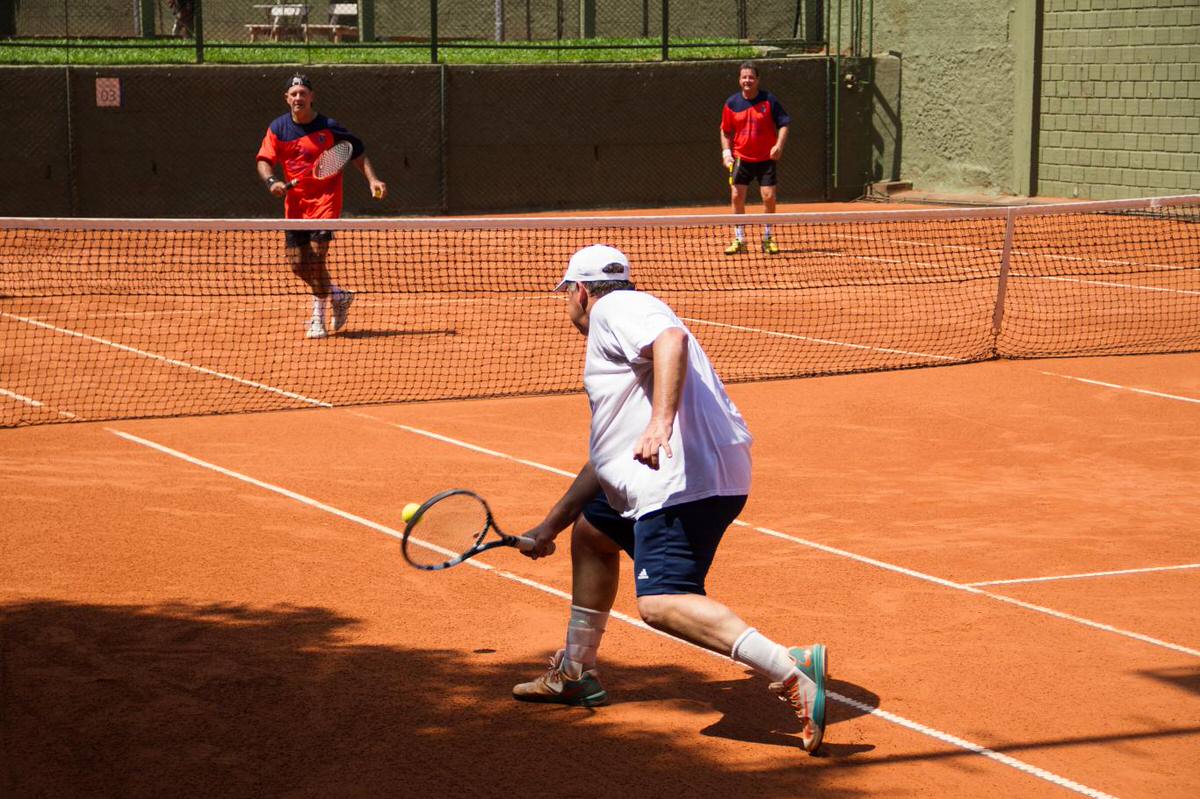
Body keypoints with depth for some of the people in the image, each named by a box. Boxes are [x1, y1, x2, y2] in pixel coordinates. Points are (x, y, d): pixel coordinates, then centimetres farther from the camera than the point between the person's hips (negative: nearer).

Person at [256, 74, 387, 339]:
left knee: (316, 260, -15)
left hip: (325, 201, -4)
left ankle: (318, 318, 2)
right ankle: (338, 295, 30)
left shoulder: (329, 127, -7)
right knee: (297, 264, 4)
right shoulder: (278, 128, 1)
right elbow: (264, 160, -3)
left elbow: (357, 153, 2)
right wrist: (272, 181, -23)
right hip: (295, 203, 4)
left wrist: (372, 179, -12)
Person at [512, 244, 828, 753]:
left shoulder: (614, 309, 0)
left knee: (661, 603, -22)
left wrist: (660, 423, -36)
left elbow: (672, 339, -25)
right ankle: (575, 674, 39)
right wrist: (550, 525, 40)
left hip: (686, 478, -11)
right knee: (590, 533, 29)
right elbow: (605, 459, 36)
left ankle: (791, 669, -32)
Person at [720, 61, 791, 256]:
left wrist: (779, 145, -18)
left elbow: (783, 124, -2)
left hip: (766, 159, -2)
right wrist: (726, 152, -3)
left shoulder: (769, 100, -6)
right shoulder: (732, 103, 0)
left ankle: (767, 239, 10)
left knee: (769, 196, -6)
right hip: (741, 158, 2)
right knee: (737, 196, -3)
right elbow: (725, 131, 10)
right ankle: (739, 240, 9)